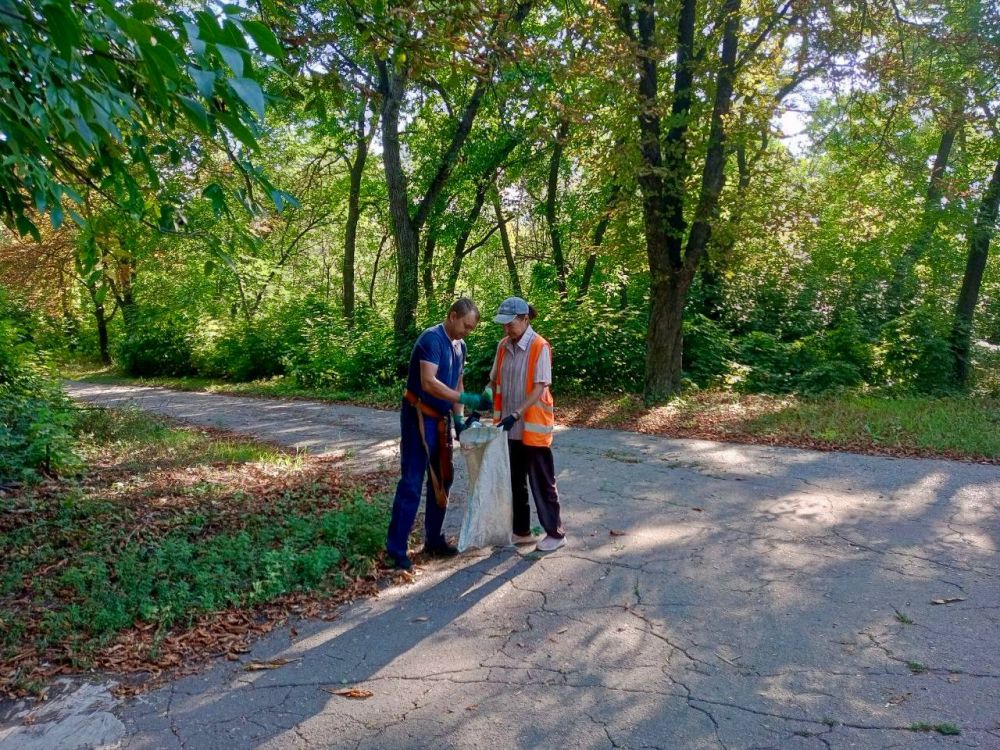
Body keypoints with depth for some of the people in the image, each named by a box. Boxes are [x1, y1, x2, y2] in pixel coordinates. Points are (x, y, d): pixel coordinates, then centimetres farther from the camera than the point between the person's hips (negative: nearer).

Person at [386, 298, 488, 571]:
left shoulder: (459, 345, 11)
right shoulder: (432, 339, -17)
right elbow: (429, 383, -28)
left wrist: (458, 418, 7)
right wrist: (466, 399, -30)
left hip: (440, 420, 9)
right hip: (418, 417, -9)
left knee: (442, 480, 12)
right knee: (412, 482, -8)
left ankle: (433, 540, 24)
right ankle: (396, 549, 0)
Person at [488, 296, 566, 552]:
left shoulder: (540, 347, -15)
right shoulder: (503, 346, 5)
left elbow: (539, 388, -18)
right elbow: (494, 382, 9)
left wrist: (516, 415, -24)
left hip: (534, 427, -6)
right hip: (510, 428, 7)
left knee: (541, 482, 3)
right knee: (514, 481, 14)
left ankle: (555, 533, 16)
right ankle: (521, 531, 27)